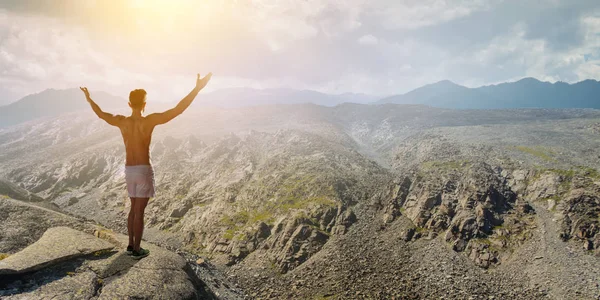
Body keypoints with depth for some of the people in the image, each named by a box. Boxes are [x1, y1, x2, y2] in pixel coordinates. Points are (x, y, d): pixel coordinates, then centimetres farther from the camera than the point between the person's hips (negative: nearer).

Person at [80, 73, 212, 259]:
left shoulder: (121, 121, 0)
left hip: (129, 170, 6)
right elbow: (178, 110, -22)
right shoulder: (149, 120, -15)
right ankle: (137, 250, 9)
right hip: (144, 170, -6)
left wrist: (88, 98, 37)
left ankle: (131, 245, 27)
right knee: (139, 212, 1)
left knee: (134, 208, 20)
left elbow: (100, 114, 19)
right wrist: (197, 89, -25)